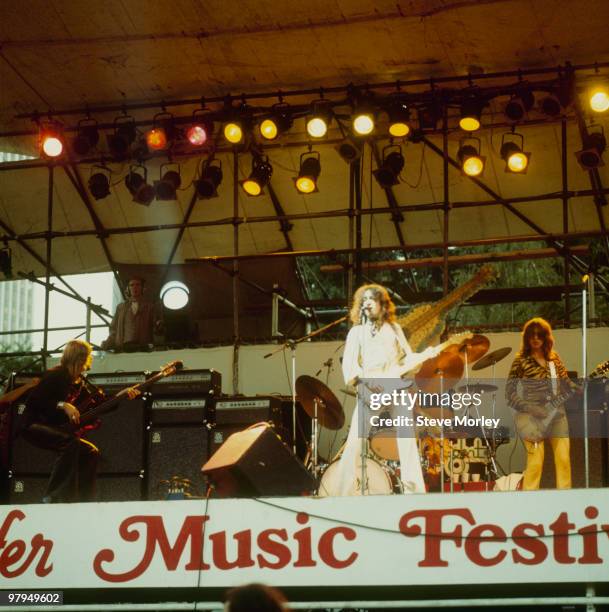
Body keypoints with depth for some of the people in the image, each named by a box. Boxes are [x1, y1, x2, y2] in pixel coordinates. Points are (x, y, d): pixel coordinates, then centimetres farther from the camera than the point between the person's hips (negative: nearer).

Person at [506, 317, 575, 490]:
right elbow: (510, 393, -5)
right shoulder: (521, 360, -3)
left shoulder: (554, 358, 12)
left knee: (564, 460, 0)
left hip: (557, 414, 5)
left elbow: (566, 384, 16)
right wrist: (530, 408, -15)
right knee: (536, 462, -12)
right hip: (533, 417, -5)